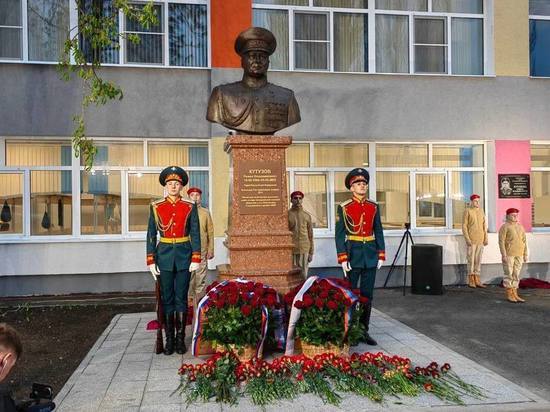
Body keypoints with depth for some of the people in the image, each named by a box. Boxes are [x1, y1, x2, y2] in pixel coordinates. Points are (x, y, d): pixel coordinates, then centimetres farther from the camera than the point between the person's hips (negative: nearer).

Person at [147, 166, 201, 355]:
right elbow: (151, 235, 2)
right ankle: (169, 339, 15)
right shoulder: (156, 207, 2)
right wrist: (151, 261, -3)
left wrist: (196, 259, -7)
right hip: (164, 255, 1)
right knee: (167, 299, 6)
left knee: (181, 298, 4)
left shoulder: (190, 206, 1)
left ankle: (180, 339, 13)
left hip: (184, 255, 0)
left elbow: (195, 234, 0)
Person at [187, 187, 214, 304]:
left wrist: (211, 250, 2)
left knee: (201, 277, 3)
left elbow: (210, 232, 6)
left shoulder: (205, 213, 4)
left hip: (202, 252, 0)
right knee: (188, 278, 6)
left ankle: (200, 302, 13)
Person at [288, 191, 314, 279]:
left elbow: (310, 234, 10)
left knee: (303, 275, 5)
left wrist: (311, 252, 5)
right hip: (291, 250, -2)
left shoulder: (307, 215, 9)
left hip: (304, 250, 3)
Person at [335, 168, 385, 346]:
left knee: (367, 295, 9)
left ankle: (364, 331, 19)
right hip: (353, 254, -4)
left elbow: (379, 232, 10)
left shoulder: (373, 207, 7)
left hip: (370, 255, 4)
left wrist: (381, 255, 3)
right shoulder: (344, 207, -4)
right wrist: (343, 258, -13)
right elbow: (339, 234, -7)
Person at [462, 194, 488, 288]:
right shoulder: (467, 211, -6)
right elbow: (464, 226, -8)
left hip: (480, 240, 5)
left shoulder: (481, 211, 10)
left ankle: (477, 280, 12)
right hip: (471, 240, -5)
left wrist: (486, 238, 6)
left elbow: (484, 225, 12)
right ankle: (471, 281, 7)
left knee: (478, 260, 7)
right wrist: (467, 239, -15)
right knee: (471, 259, -1)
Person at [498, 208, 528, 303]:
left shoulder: (520, 227, 10)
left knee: (516, 275, 8)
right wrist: (504, 255, -18)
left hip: (518, 254, 6)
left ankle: (515, 294, 13)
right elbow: (501, 241, -13)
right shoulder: (504, 227, -9)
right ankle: (508, 294, 5)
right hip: (508, 254, -6)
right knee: (509, 274, -2)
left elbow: (524, 241, 11)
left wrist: (525, 254, 7)